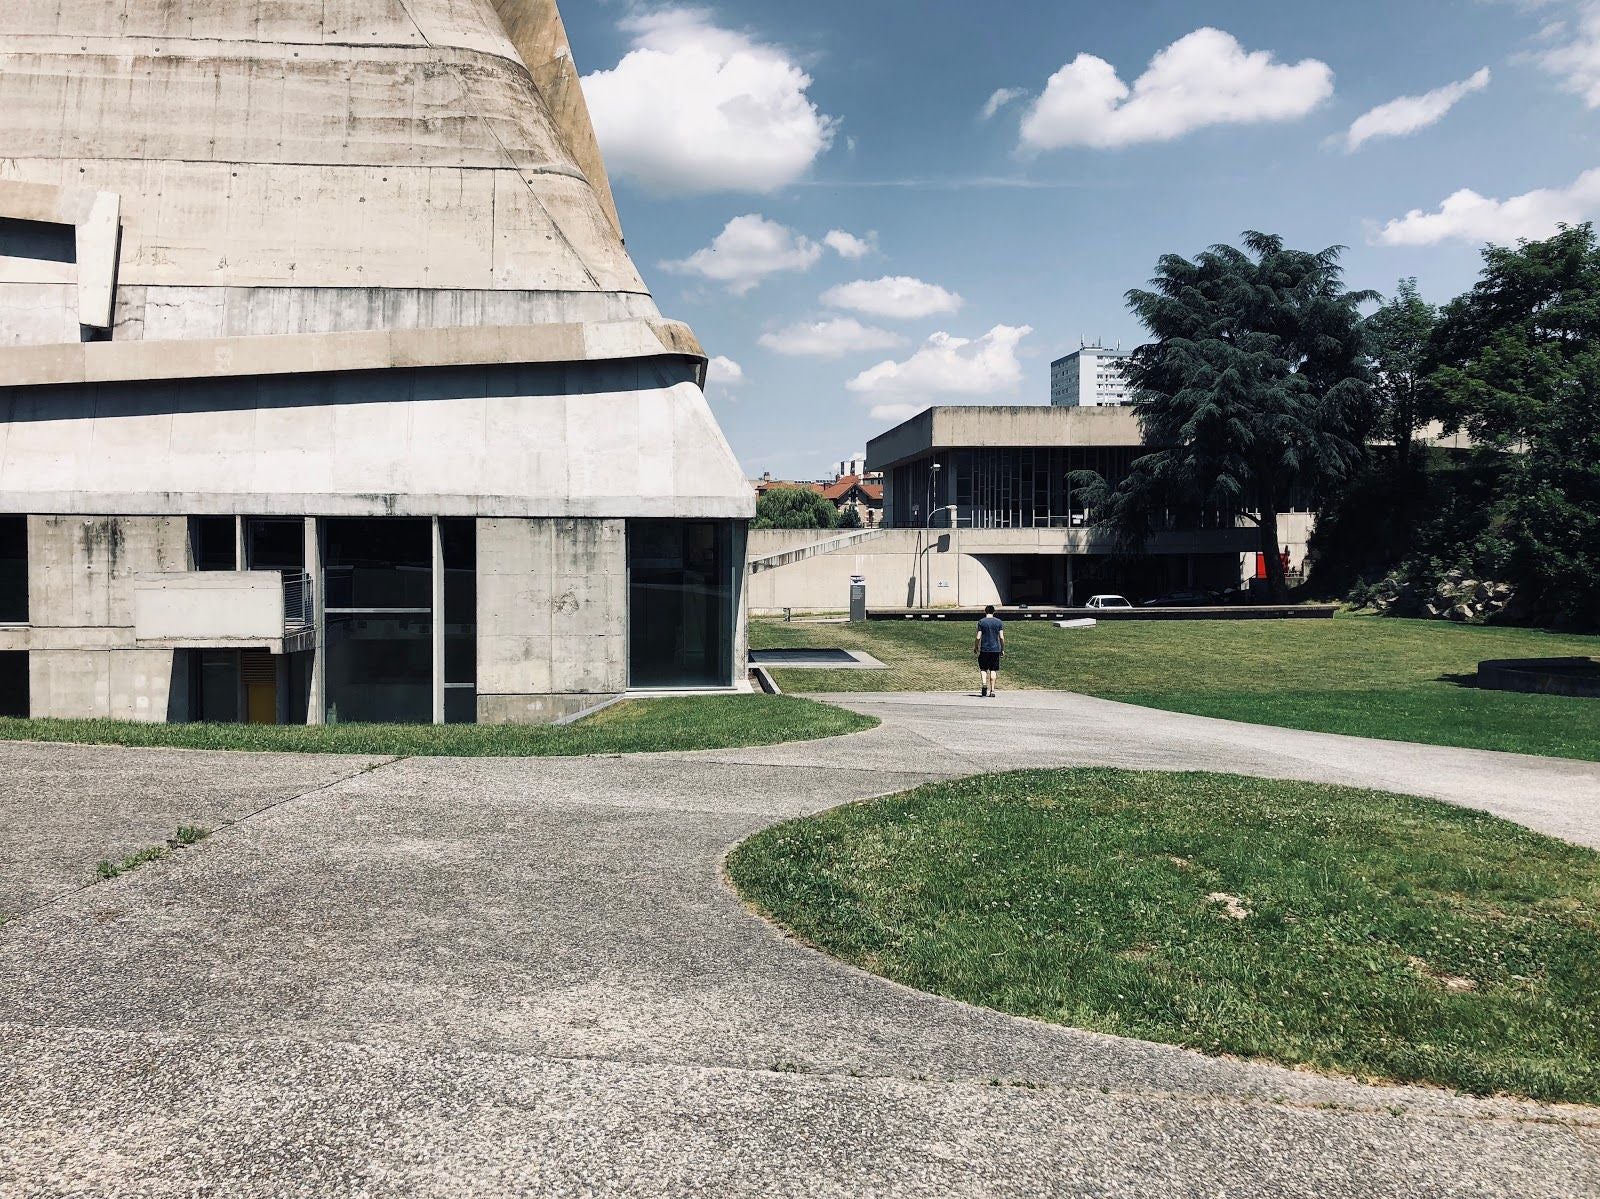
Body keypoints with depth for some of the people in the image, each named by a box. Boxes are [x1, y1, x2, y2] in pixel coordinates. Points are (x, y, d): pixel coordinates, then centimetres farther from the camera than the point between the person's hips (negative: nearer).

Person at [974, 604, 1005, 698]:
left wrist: (975, 647, 8)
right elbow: (1001, 637, -1)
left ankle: (984, 684, -12)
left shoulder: (981, 622, -3)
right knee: (993, 669, 6)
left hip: (984, 649, -2)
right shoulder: (999, 622, 2)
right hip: (996, 649, 2)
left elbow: (978, 637, -6)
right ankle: (992, 690, 6)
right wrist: (1002, 649, 9)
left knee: (983, 668, 10)